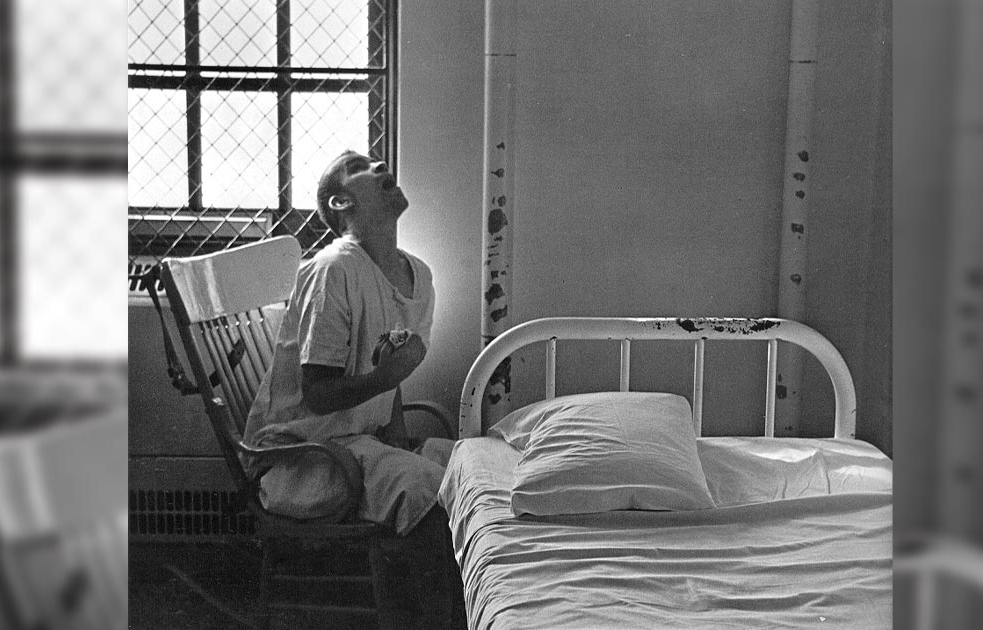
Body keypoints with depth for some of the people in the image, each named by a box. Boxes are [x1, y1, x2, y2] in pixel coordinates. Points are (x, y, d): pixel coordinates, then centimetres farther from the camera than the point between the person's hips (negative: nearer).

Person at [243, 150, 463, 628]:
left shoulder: (418, 275, 8)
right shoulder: (334, 270, -18)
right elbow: (317, 394, -17)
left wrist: (400, 443, -1)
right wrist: (385, 375, -32)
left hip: (368, 436, 8)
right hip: (301, 450, -8)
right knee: (434, 492, -27)